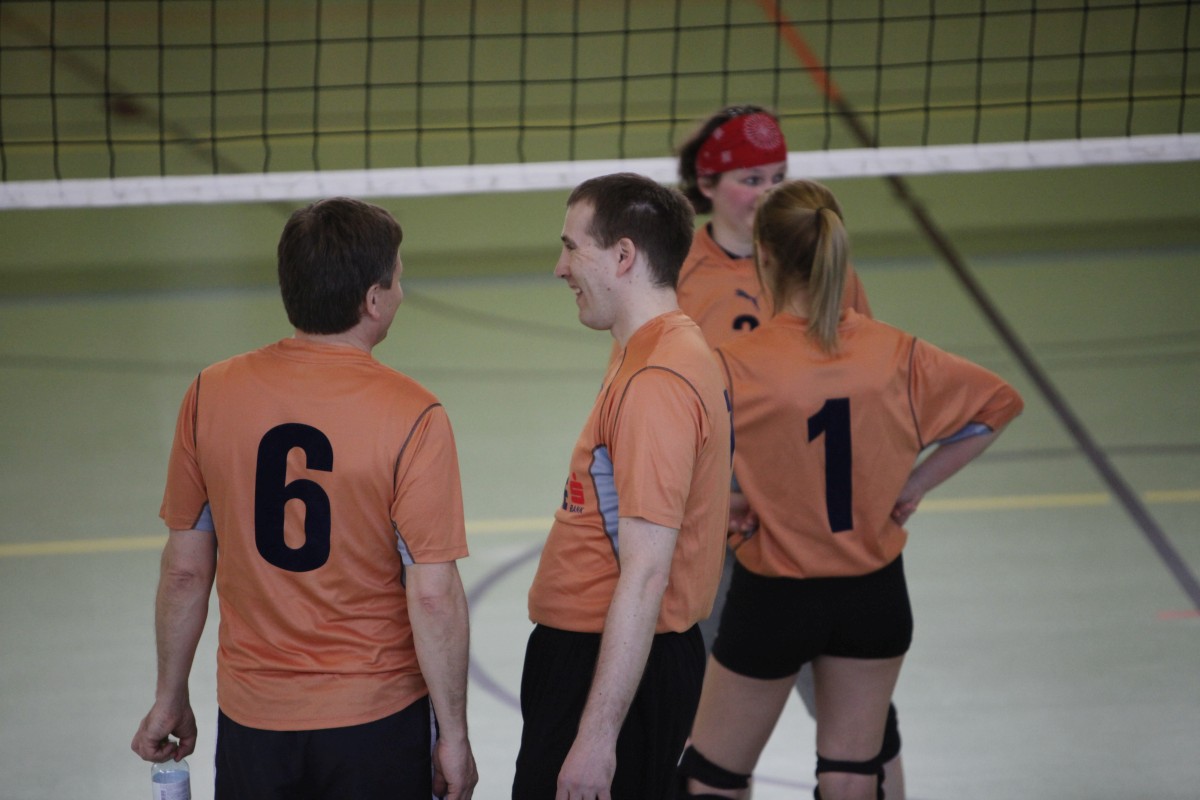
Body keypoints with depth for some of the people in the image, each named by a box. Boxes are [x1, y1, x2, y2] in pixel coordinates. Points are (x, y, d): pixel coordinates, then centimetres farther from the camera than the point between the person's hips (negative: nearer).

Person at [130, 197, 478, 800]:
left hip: (251, 724, 3)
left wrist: (170, 698, 13)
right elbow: (434, 598, -16)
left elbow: (185, 571, 1)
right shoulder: (411, 418, -16)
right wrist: (453, 734, -5)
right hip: (376, 722, -3)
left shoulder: (211, 395, -6)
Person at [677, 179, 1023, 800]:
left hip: (773, 595, -3)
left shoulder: (736, 366, -20)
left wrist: (719, 505, -8)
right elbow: (997, 406, 2)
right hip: (875, 592, 3)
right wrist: (917, 483, 4)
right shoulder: (897, 356, -10)